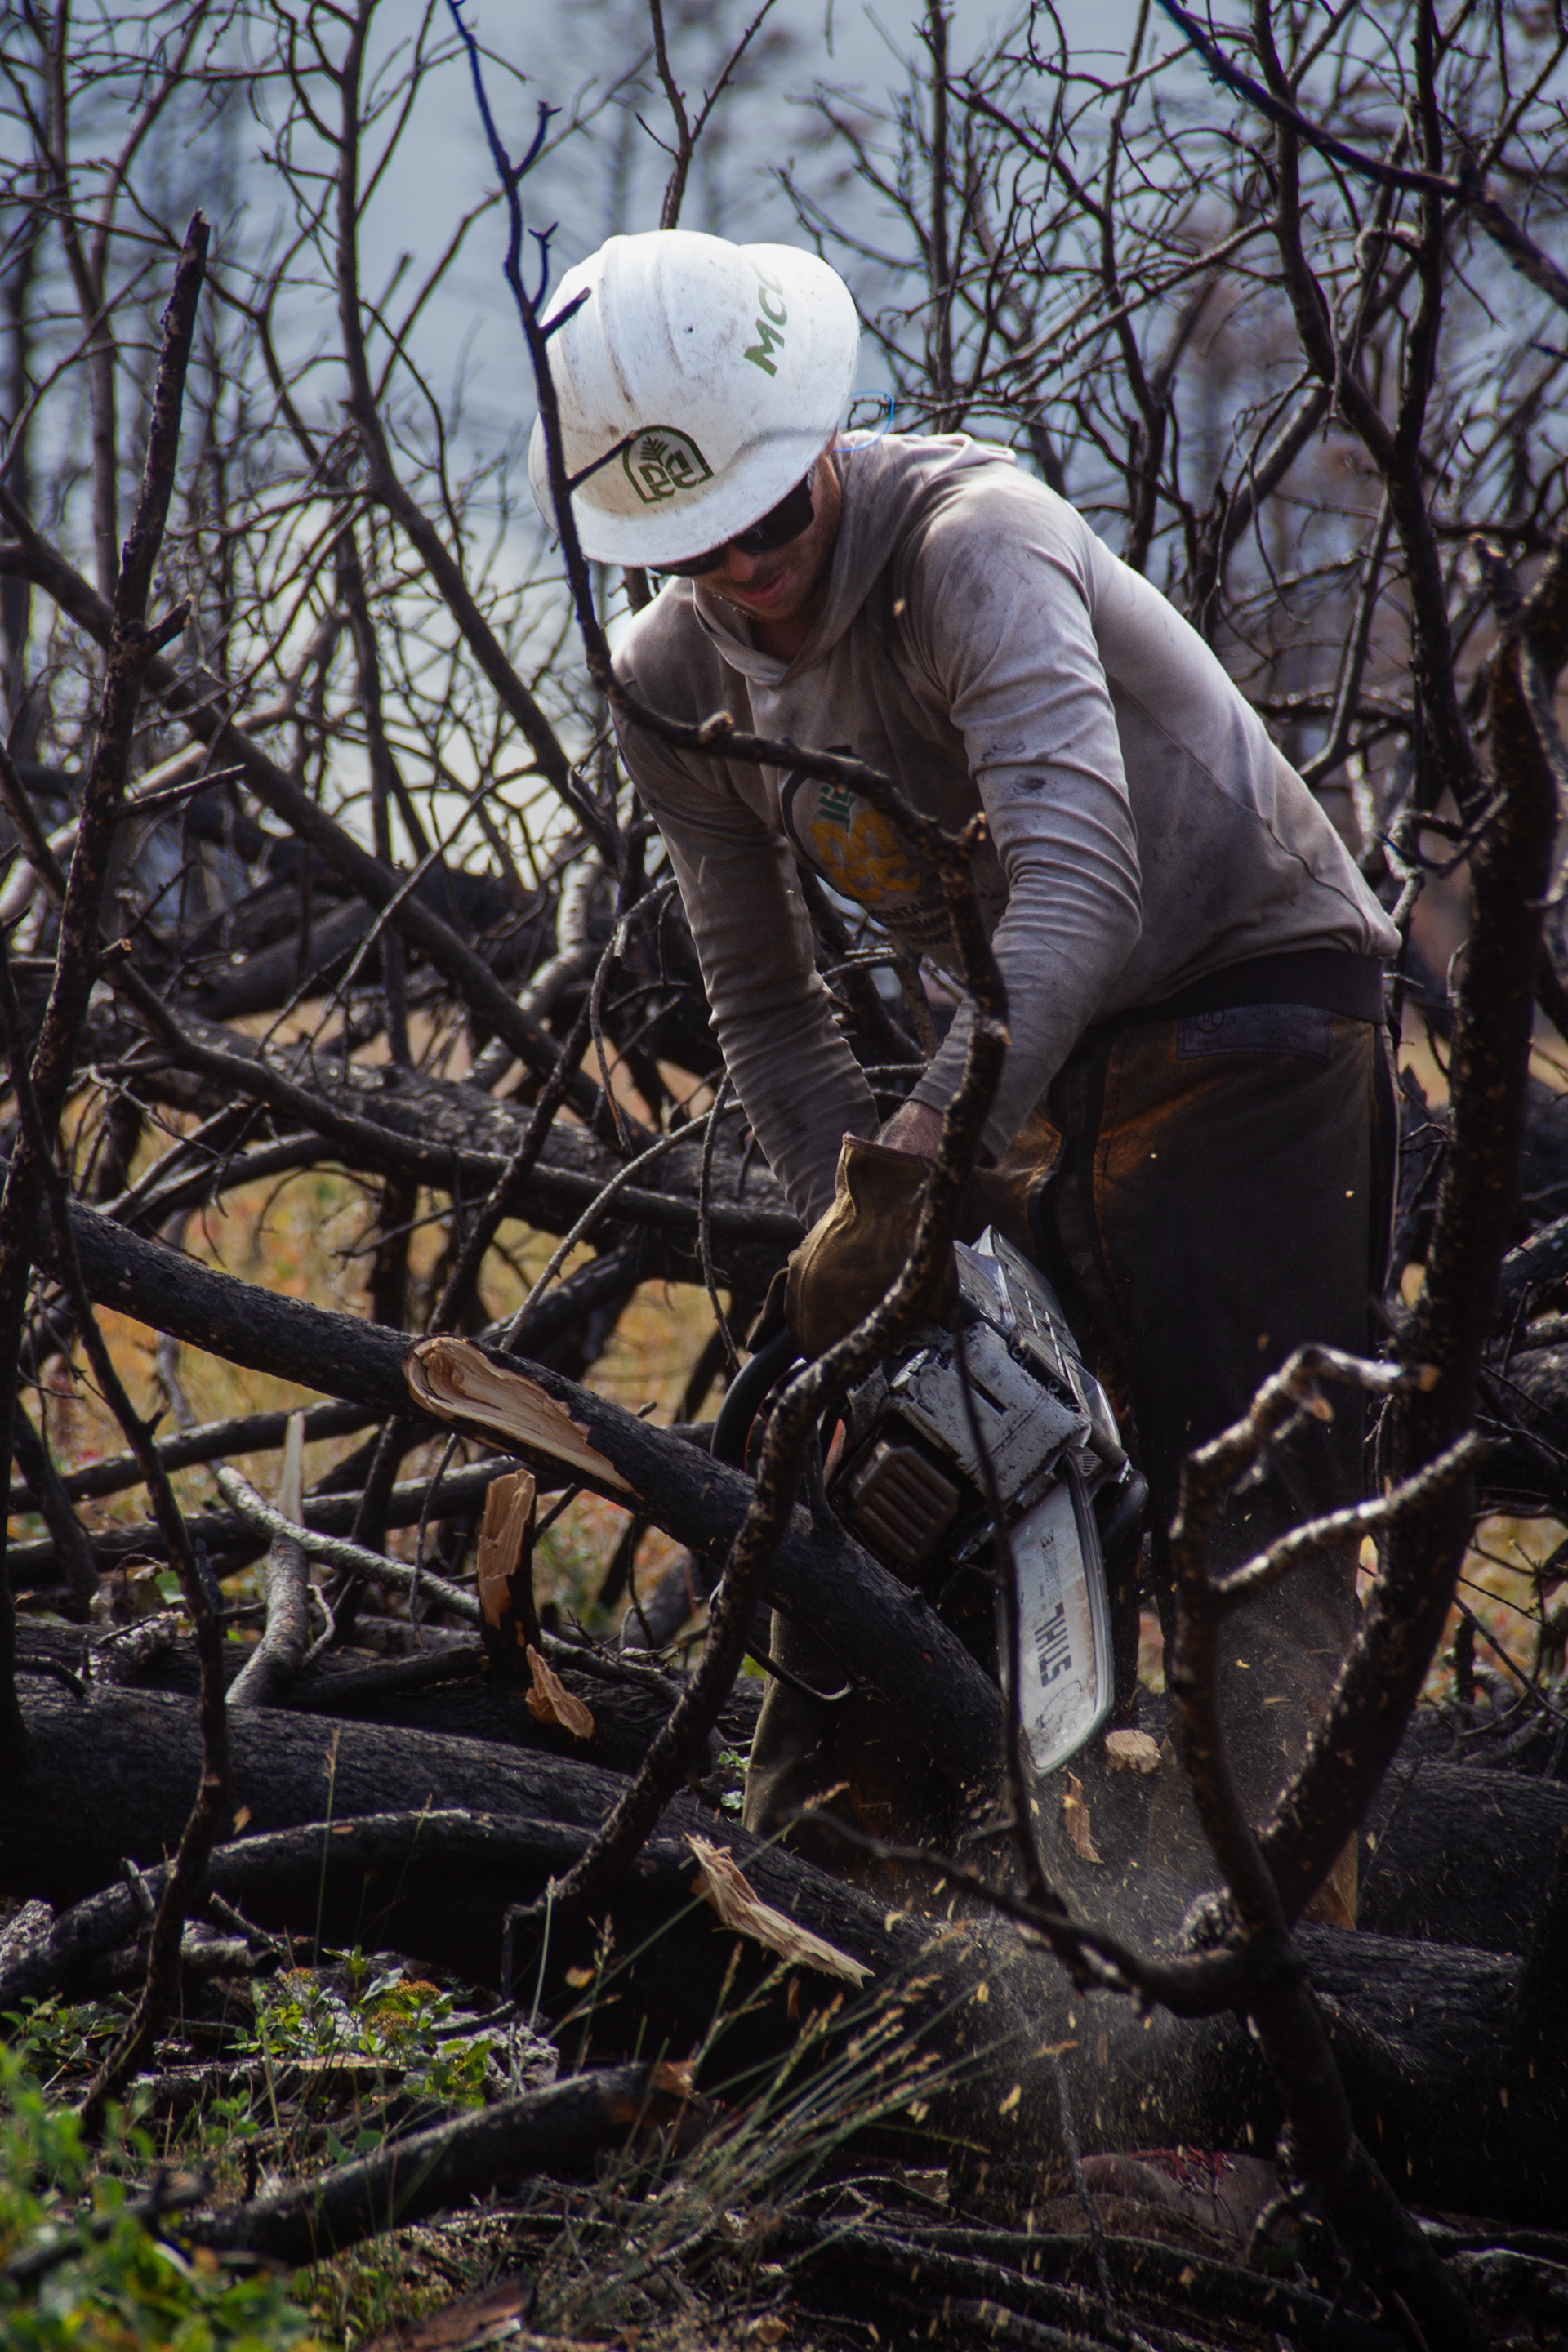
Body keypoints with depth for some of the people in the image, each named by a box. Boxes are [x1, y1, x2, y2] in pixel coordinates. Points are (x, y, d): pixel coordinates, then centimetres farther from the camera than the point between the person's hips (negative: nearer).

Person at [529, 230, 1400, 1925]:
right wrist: (850, 1216, -11)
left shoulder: (973, 541, -27)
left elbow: (1078, 885, -41)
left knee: (1252, 1525, -16)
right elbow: (765, 1005, 5)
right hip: (1015, 1063, 7)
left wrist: (913, 1163, -48)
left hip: (1254, 1009, -7)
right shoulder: (671, 686, -4)